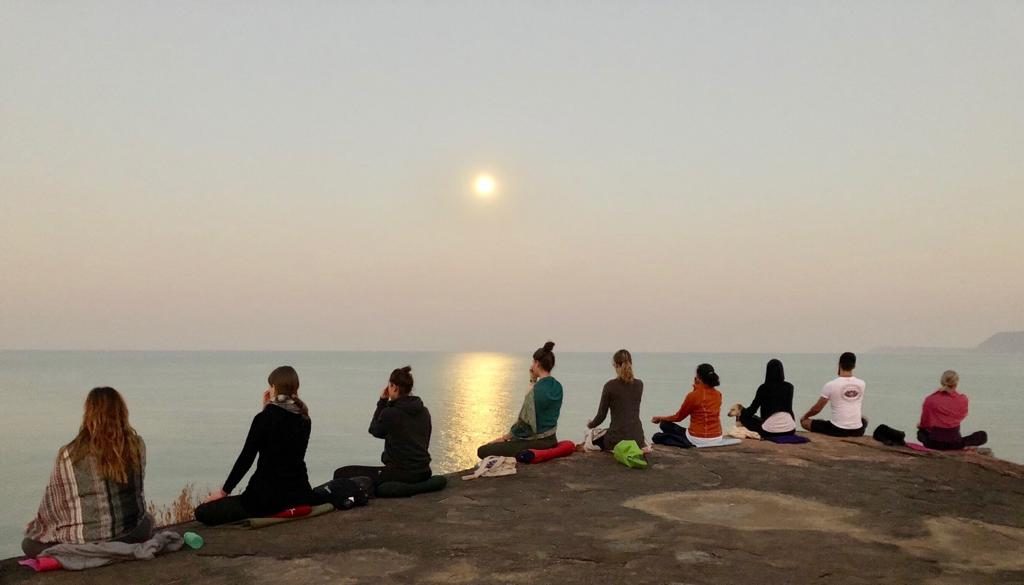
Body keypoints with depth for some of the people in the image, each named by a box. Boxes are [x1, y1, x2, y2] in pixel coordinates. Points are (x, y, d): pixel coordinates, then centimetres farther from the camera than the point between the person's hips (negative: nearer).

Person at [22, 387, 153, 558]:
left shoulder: (68, 455, -12)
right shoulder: (136, 445, -6)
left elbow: (52, 505, 0)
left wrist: (34, 530, 20)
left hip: (85, 544, -1)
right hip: (133, 536, 2)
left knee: (29, 544, 25)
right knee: (147, 520, 37)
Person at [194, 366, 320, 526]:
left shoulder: (265, 418, -11)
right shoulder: (304, 420, 6)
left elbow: (246, 458, -9)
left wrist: (224, 490, 1)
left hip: (268, 497, -6)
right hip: (299, 493, 6)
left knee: (202, 512, 5)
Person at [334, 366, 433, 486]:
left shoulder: (390, 413, -15)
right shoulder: (424, 412, 5)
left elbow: (374, 430, 6)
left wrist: (382, 402, 8)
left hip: (400, 475, -8)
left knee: (341, 474, -3)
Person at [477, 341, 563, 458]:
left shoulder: (536, 390, -21)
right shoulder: (557, 387, 3)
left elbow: (524, 422, -17)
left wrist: (505, 437, -3)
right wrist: (534, 380, 11)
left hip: (535, 443, -9)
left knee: (483, 451, -6)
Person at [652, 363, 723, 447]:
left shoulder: (693, 395, -14)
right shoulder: (718, 395, 2)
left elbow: (678, 417, -1)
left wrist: (660, 418, 14)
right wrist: (697, 388, 12)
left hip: (698, 440, -7)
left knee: (665, 425, 12)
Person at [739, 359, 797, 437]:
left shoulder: (763, 388, -2)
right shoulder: (789, 387, 4)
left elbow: (752, 410, 4)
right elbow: (788, 409, 14)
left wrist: (741, 411, 25)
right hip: (789, 430, 1)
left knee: (744, 416, 22)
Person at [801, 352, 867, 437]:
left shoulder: (830, 385, -10)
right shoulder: (862, 384, 0)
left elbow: (817, 408, 1)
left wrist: (804, 416, 20)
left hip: (837, 430, -4)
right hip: (857, 430, 4)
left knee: (804, 422, 13)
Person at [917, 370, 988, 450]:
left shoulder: (930, 399, -10)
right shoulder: (962, 399, -9)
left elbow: (924, 424, -1)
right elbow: (962, 416, 9)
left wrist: (920, 425, 21)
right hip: (954, 444, -1)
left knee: (921, 432, 36)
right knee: (983, 435, 23)